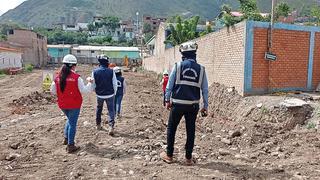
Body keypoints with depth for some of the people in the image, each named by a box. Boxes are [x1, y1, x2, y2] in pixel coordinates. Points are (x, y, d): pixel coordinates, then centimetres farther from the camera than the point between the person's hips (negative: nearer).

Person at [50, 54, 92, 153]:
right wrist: (89, 83, 2)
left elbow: (53, 91, 4)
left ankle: (66, 138, 31)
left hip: (62, 105, 5)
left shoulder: (58, 77, -2)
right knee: (73, 123, 5)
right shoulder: (76, 77, -17)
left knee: (70, 120, 28)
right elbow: (83, 90, -13)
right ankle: (70, 145, 11)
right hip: (74, 104, -5)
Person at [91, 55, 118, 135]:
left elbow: (93, 84, 0)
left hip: (99, 95, 2)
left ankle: (98, 125, 33)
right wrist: (114, 93, 10)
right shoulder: (111, 71, -11)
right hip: (110, 95, -2)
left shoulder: (95, 71, -7)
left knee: (99, 109, 22)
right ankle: (111, 126, -6)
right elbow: (115, 84, -6)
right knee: (111, 110, 6)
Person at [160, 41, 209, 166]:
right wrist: (205, 106, 10)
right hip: (193, 105, 2)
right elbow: (205, 90, 4)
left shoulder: (178, 66, -3)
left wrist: (167, 100, 6)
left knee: (171, 128, 13)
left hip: (178, 103, -2)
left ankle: (169, 155, 21)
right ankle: (188, 158, 19)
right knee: (190, 130, 12)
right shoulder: (201, 69, 3)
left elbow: (169, 85, -3)